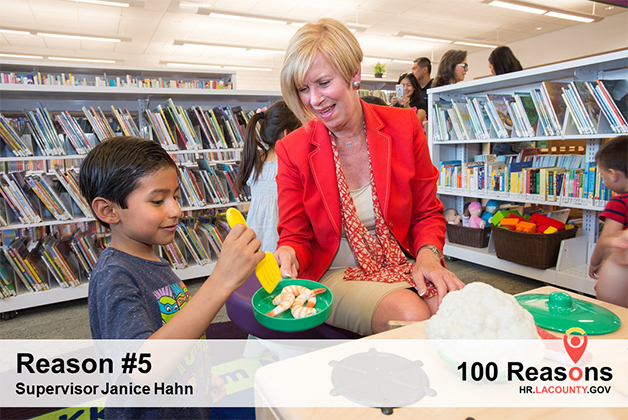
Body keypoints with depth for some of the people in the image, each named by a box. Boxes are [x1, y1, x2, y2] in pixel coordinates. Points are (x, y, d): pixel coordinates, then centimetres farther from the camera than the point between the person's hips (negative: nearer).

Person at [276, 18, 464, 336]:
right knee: (411, 315, -31)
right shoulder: (292, 150, -6)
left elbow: (427, 213, 6)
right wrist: (288, 256, -25)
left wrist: (428, 255, -15)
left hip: (402, 266, 3)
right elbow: (296, 237, -1)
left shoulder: (404, 127, -2)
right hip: (336, 274, -2)